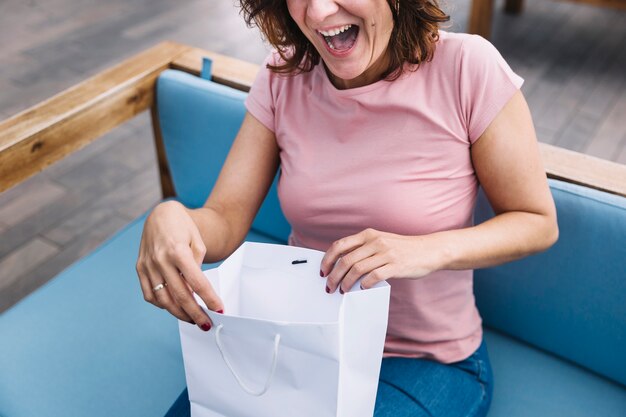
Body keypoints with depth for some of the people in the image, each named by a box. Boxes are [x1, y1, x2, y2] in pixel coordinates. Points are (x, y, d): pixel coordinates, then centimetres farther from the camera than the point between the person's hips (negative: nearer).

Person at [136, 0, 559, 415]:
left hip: (426, 361, -2)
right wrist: (169, 217, -35)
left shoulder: (467, 67, -19)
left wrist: (430, 251, -29)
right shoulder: (283, 77, -7)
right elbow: (225, 222, -12)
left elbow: (539, 223, -11)